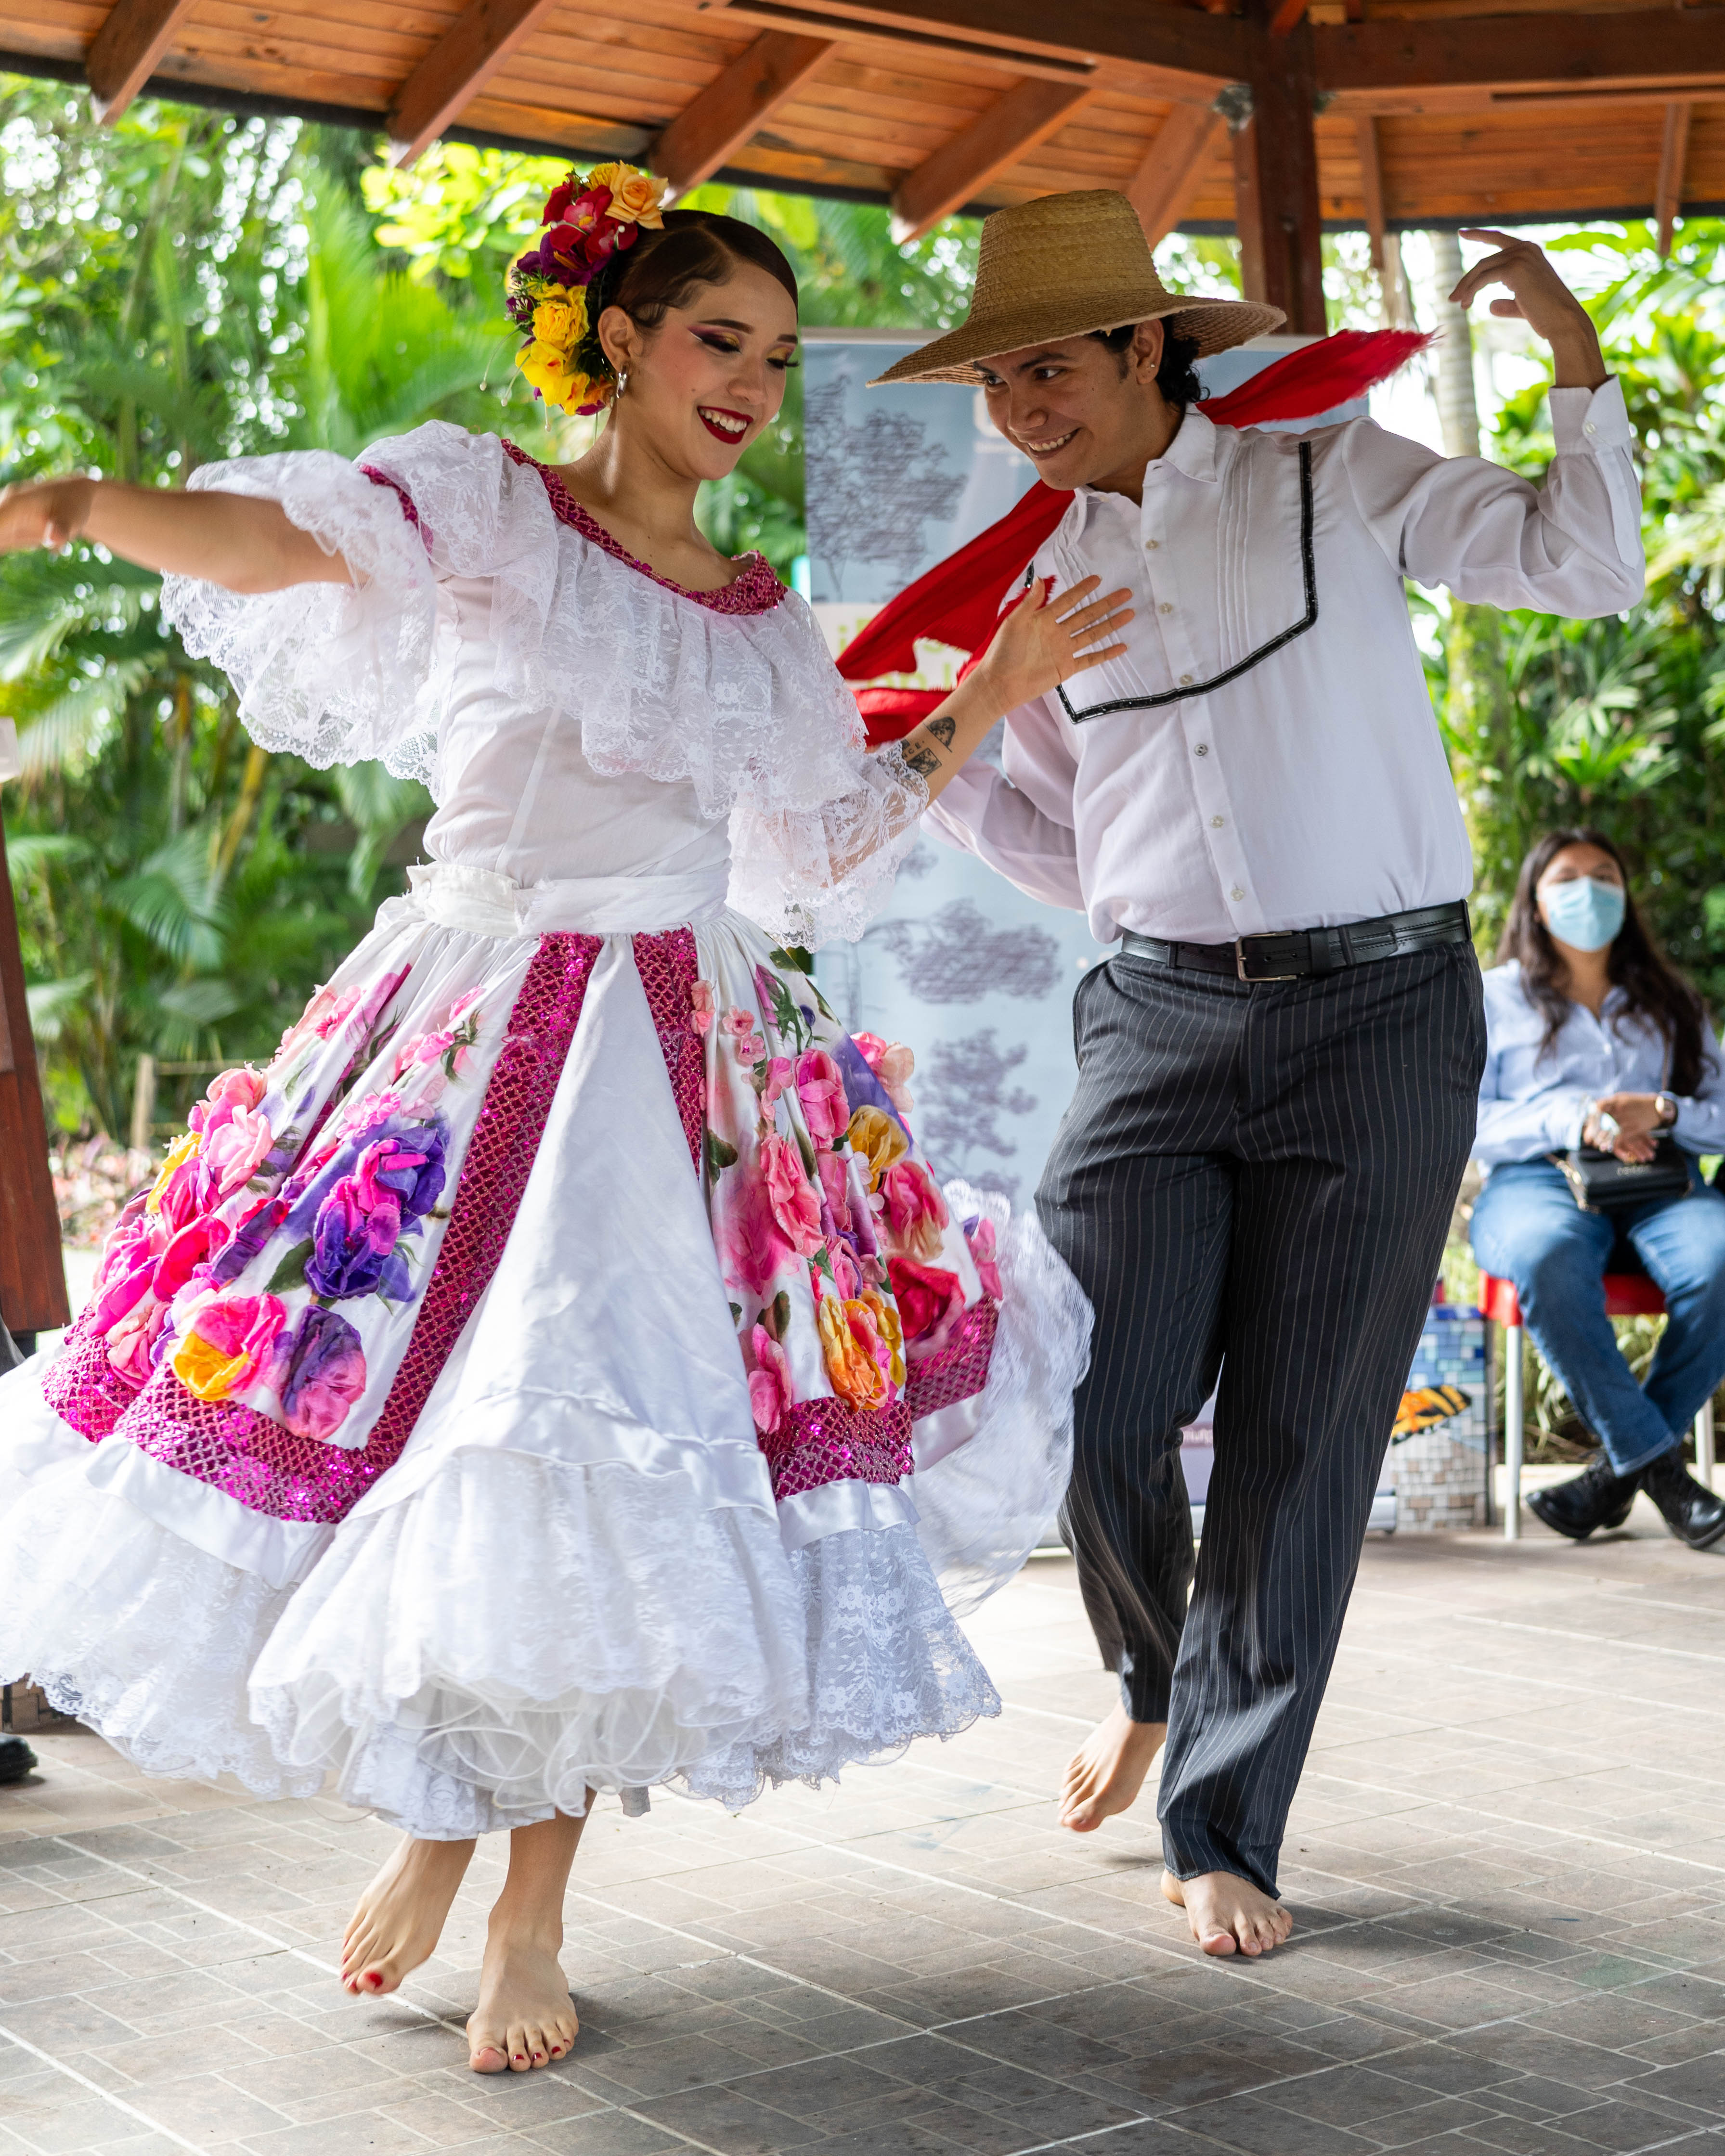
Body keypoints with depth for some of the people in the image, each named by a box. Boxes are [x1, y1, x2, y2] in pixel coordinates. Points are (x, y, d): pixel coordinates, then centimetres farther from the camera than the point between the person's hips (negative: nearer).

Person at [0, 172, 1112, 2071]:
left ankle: (532, 1913, 11)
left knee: (606, 1455, -3)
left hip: (690, 1049, 3)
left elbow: (828, 855, 22)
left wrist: (989, 702, 22)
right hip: (472, 1028, -2)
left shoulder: (768, 628, 15)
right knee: (419, 1427, -2)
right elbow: (291, 537, -17)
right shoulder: (485, 509, 2)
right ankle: (440, 1813, 26)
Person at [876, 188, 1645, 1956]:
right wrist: (928, 765, 8)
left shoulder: (1334, 482, 2)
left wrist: (1576, 361, -12)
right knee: (1092, 1410, -8)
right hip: (1160, 1017, 3)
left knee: (1303, 1440, 2)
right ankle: (1158, 1679, 26)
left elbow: (1585, 568, -1)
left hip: (1380, 1016, -2)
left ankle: (1222, 1829, 18)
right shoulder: (1044, 580, 11)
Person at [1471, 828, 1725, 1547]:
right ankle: (1656, 1460, -30)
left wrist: (1663, 1113, -8)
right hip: (1537, 1182, -2)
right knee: (1547, 1258, -40)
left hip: (1659, 1183, 2)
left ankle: (1620, 1470, -22)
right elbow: (1465, 1122, 3)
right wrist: (1572, 1120, -12)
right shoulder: (1496, 997, 16)